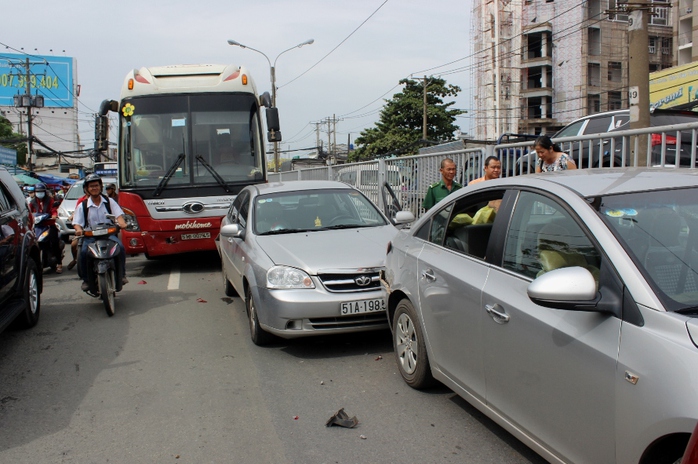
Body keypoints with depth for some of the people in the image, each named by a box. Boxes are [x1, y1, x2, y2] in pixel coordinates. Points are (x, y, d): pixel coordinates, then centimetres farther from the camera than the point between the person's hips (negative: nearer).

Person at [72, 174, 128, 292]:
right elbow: (77, 222, 2)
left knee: (120, 247, -29)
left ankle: (121, 274, -11)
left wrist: (122, 223, -22)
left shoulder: (109, 201, 11)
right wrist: (79, 229, -23)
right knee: (83, 252, -28)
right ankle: (86, 279, -9)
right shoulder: (82, 206, 9)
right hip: (90, 235, 0)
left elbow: (118, 214, 1)